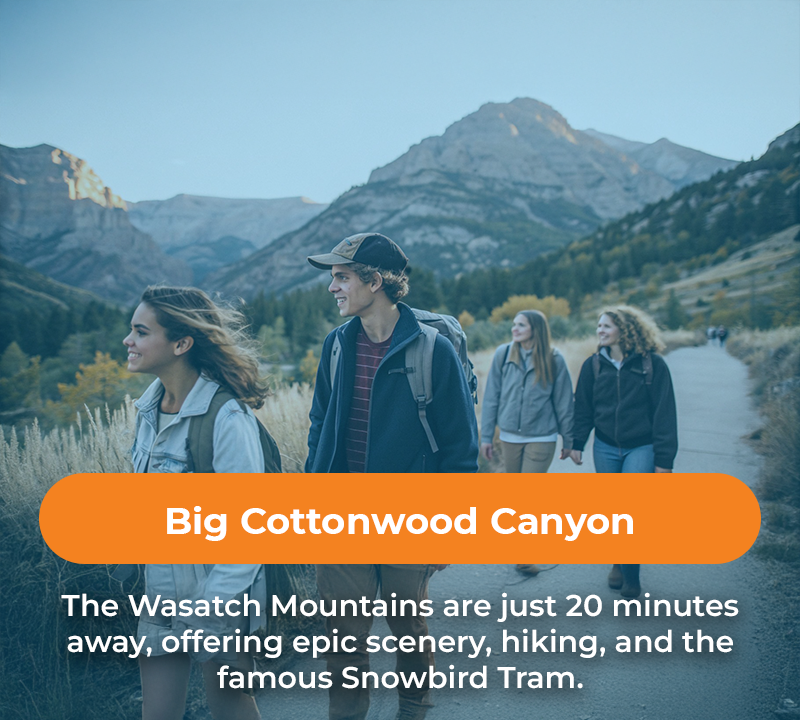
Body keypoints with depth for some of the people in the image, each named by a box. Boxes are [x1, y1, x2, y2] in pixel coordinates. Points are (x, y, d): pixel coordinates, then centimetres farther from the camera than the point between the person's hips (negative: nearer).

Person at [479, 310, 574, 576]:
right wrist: (486, 436, 1)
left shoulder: (553, 359, -6)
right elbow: (491, 397, 2)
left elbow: (563, 402, 1)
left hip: (541, 438, -3)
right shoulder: (503, 354, -2)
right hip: (509, 436, 3)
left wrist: (568, 439, 4)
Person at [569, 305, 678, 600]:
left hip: (641, 448, -3)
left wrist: (664, 459, -8)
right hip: (606, 448, 3)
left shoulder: (652, 364, -8)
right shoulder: (594, 365, 2)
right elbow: (583, 408, 9)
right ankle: (619, 563, 28)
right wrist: (577, 443, 2)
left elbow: (664, 413, -6)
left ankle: (631, 574, 7)